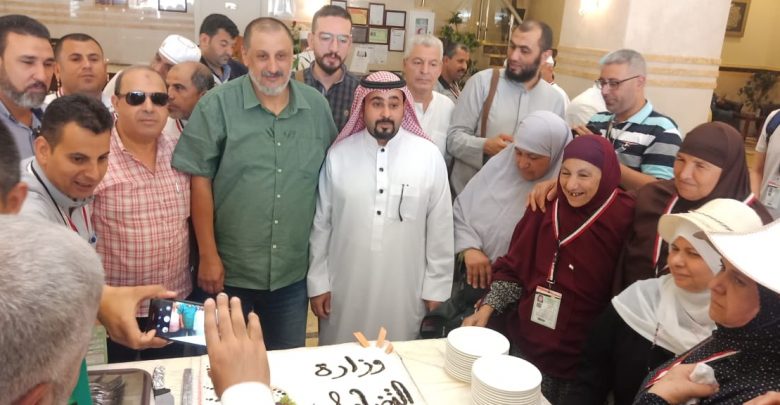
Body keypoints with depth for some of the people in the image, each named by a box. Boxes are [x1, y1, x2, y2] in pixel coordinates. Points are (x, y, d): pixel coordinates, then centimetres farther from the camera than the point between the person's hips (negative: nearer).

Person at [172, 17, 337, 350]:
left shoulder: (317, 106, 1)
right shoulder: (217, 105, -10)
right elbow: (199, 179, -9)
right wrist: (208, 256, -9)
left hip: (293, 273, 3)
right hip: (230, 272, -2)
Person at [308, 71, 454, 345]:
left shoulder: (429, 156, -7)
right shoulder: (338, 155, -4)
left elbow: (440, 227, -2)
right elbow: (321, 224, 2)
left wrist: (436, 286, 1)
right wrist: (318, 282, 4)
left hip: (403, 293, 0)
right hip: (344, 290, 1)